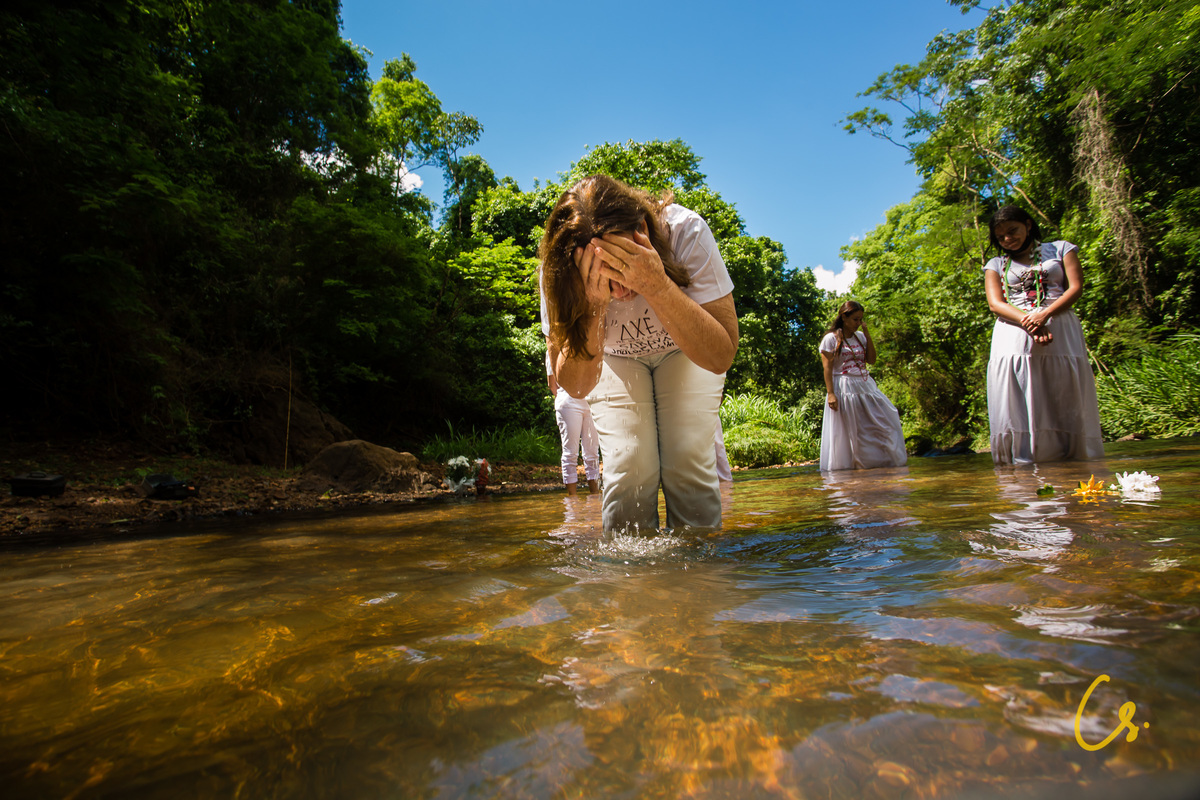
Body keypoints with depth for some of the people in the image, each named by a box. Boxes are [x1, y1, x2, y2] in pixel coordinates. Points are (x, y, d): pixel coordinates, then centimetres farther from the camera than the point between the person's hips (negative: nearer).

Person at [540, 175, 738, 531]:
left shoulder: (686, 232, -34)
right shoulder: (559, 271, -29)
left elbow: (720, 358, -34)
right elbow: (576, 385, -26)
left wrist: (657, 286, -47)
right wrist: (594, 306, -42)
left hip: (686, 352, 0)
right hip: (616, 357, 1)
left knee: (689, 466, -14)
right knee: (628, 469, -15)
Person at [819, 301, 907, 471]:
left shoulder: (860, 336, 13)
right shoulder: (831, 338, -4)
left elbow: (871, 360, 4)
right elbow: (827, 367, -10)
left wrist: (867, 333, 0)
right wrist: (830, 393, -18)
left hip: (866, 386, 6)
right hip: (844, 389, -6)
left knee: (888, 418, 5)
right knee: (849, 431, -3)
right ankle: (852, 464, 7)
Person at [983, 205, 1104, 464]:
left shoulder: (1061, 249, 19)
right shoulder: (996, 264, 20)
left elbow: (1076, 287, 5)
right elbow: (995, 303, 4)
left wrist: (1044, 314, -13)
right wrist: (1028, 322, -15)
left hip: (1059, 330, 0)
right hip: (1013, 335, 0)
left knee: (1065, 403, -6)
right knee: (1016, 407, -12)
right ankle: (1024, 466, -14)